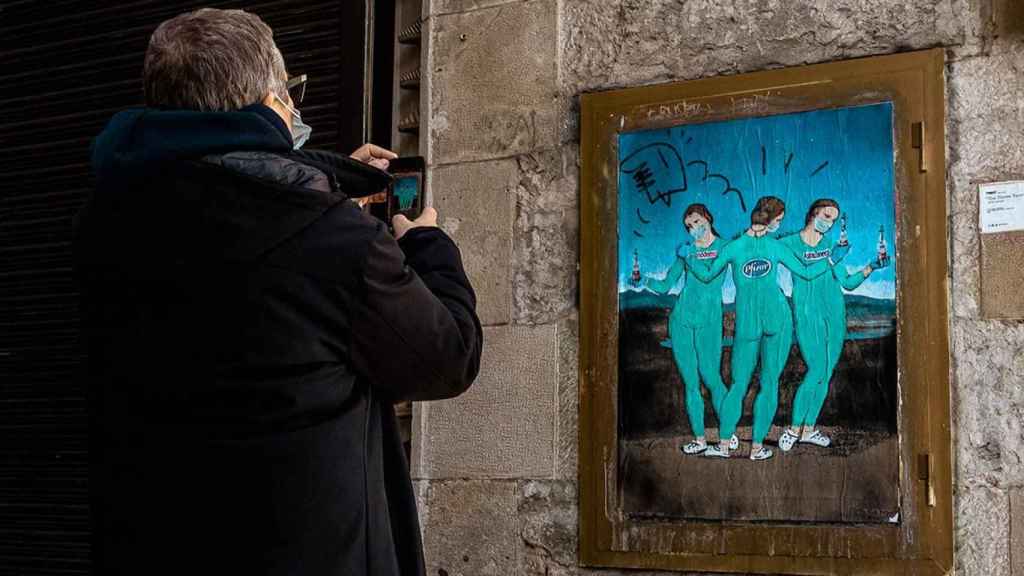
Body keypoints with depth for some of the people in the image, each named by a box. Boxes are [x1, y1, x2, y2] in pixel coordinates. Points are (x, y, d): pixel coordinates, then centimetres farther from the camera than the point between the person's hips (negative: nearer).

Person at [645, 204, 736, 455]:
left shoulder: (724, 246, 5)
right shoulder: (686, 251, 13)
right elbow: (665, 286, 12)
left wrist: (692, 259, -16)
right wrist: (644, 280, -3)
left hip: (709, 320, -3)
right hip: (682, 319, 3)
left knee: (711, 377, -6)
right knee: (690, 382, 3)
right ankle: (699, 438, 8)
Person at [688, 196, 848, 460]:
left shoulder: (733, 247, 3)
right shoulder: (776, 247, 2)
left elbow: (706, 276, 12)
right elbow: (806, 272, 10)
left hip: (746, 322, 1)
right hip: (777, 319, -1)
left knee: (738, 384, 9)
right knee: (769, 383, 5)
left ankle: (723, 444, 6)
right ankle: (757, 446, 3)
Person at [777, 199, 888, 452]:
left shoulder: (830, 246, 14)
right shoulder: (790, 243, 2)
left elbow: (847, 282, 11)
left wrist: (870, 268, -1)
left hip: (833, 315, 5)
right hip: (807, 314, -5)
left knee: (825, 374, 4)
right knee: (817, 370, -15)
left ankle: (808, 429, 12)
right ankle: (794, 428, -7)